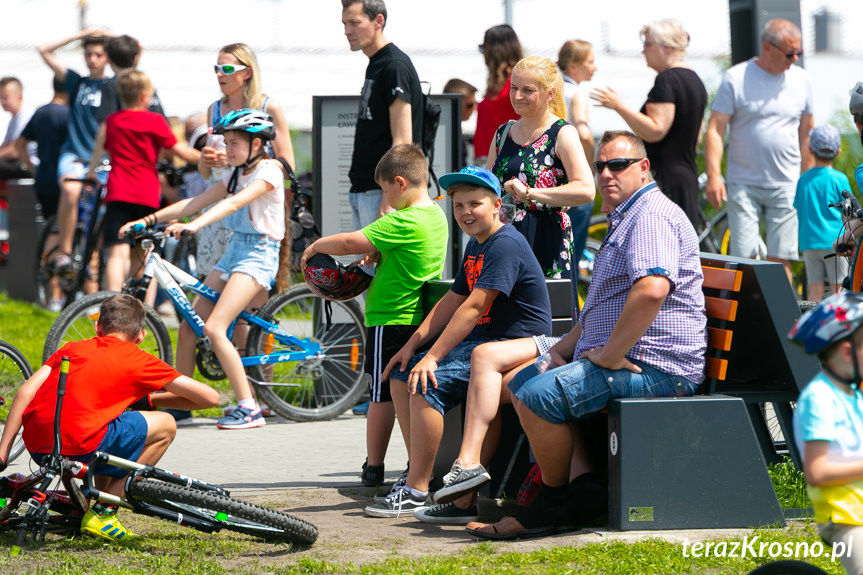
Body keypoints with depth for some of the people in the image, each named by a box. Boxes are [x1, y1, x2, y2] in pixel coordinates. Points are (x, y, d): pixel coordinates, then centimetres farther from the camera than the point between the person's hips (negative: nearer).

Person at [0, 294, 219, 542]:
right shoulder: (138, 360, 13)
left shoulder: (71, 349, 24)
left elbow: (26, 392, 11)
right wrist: (152, 399, 28)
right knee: (165, 426, 16)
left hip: (36, 447, 6)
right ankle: (102, 512, 10)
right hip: (79, 447, -6)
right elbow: (210, 397, 13)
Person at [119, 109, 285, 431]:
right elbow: (196, 202, 11)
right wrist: (148, 220, 1)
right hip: (233, 251, 9)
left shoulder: (268, 171, -10)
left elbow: (234, 203, -26)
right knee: (188, 330, 2)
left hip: (258, 254, -9)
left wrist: (193, 226, -40)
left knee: (213, 328, -21)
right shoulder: (236, 174, 16)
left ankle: (249, 410, -18)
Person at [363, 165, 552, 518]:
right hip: (481, 340, 11)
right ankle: (417, 472, 12)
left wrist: (432, 357, -26)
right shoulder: (476, 246, 15)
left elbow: (473, 308, -24)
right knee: (401, 377, 9)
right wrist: (413, 344, 7)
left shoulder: (506, 245, -18)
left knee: (427, 384, -26)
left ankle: (416, 491, -22)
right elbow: (453, 301, 18)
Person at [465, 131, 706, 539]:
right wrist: (566, 347, 18)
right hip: (622, 358, 12)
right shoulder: (624, 220, 25)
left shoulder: (652, 215, -13)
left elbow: (651, 289, -31)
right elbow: (607, 306, 34)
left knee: (539, 395, -24)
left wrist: (610, 354, -24)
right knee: (522, 381, 19)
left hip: (654, 367, -12)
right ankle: (584, 486, 0)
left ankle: (554, 502, -5)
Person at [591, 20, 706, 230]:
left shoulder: (667, 79, -14)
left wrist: (619, 106, -17)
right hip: (688, 177, 10)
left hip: (666, 181, -10)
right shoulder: (694, 80, 17)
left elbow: (655, 130, -21)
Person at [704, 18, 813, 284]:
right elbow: (715, 130, -5)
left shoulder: (801, 80, 8)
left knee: (780, 260, -1)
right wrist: (713, 177, -15)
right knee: (743, 257, -7)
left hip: (785, 186, 2)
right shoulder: (736, 78, -4)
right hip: (743, 184, -2)